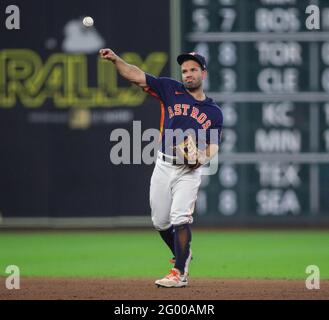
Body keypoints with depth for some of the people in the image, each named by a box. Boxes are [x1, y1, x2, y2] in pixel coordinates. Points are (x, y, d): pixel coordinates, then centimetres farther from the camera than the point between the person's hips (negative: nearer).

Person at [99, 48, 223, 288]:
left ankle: (180, 273, -14)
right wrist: (115, 59, -19)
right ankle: (182, 254, 34)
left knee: (180, 218, -16)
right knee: (160, 221, 8)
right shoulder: (172, 91, 5)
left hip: (189, 171, -2)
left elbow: (213, 147, 8)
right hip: (164, 166, 2)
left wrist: (202, 158, -15)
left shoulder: (214, 112, 7)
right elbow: (135, 76, -3)